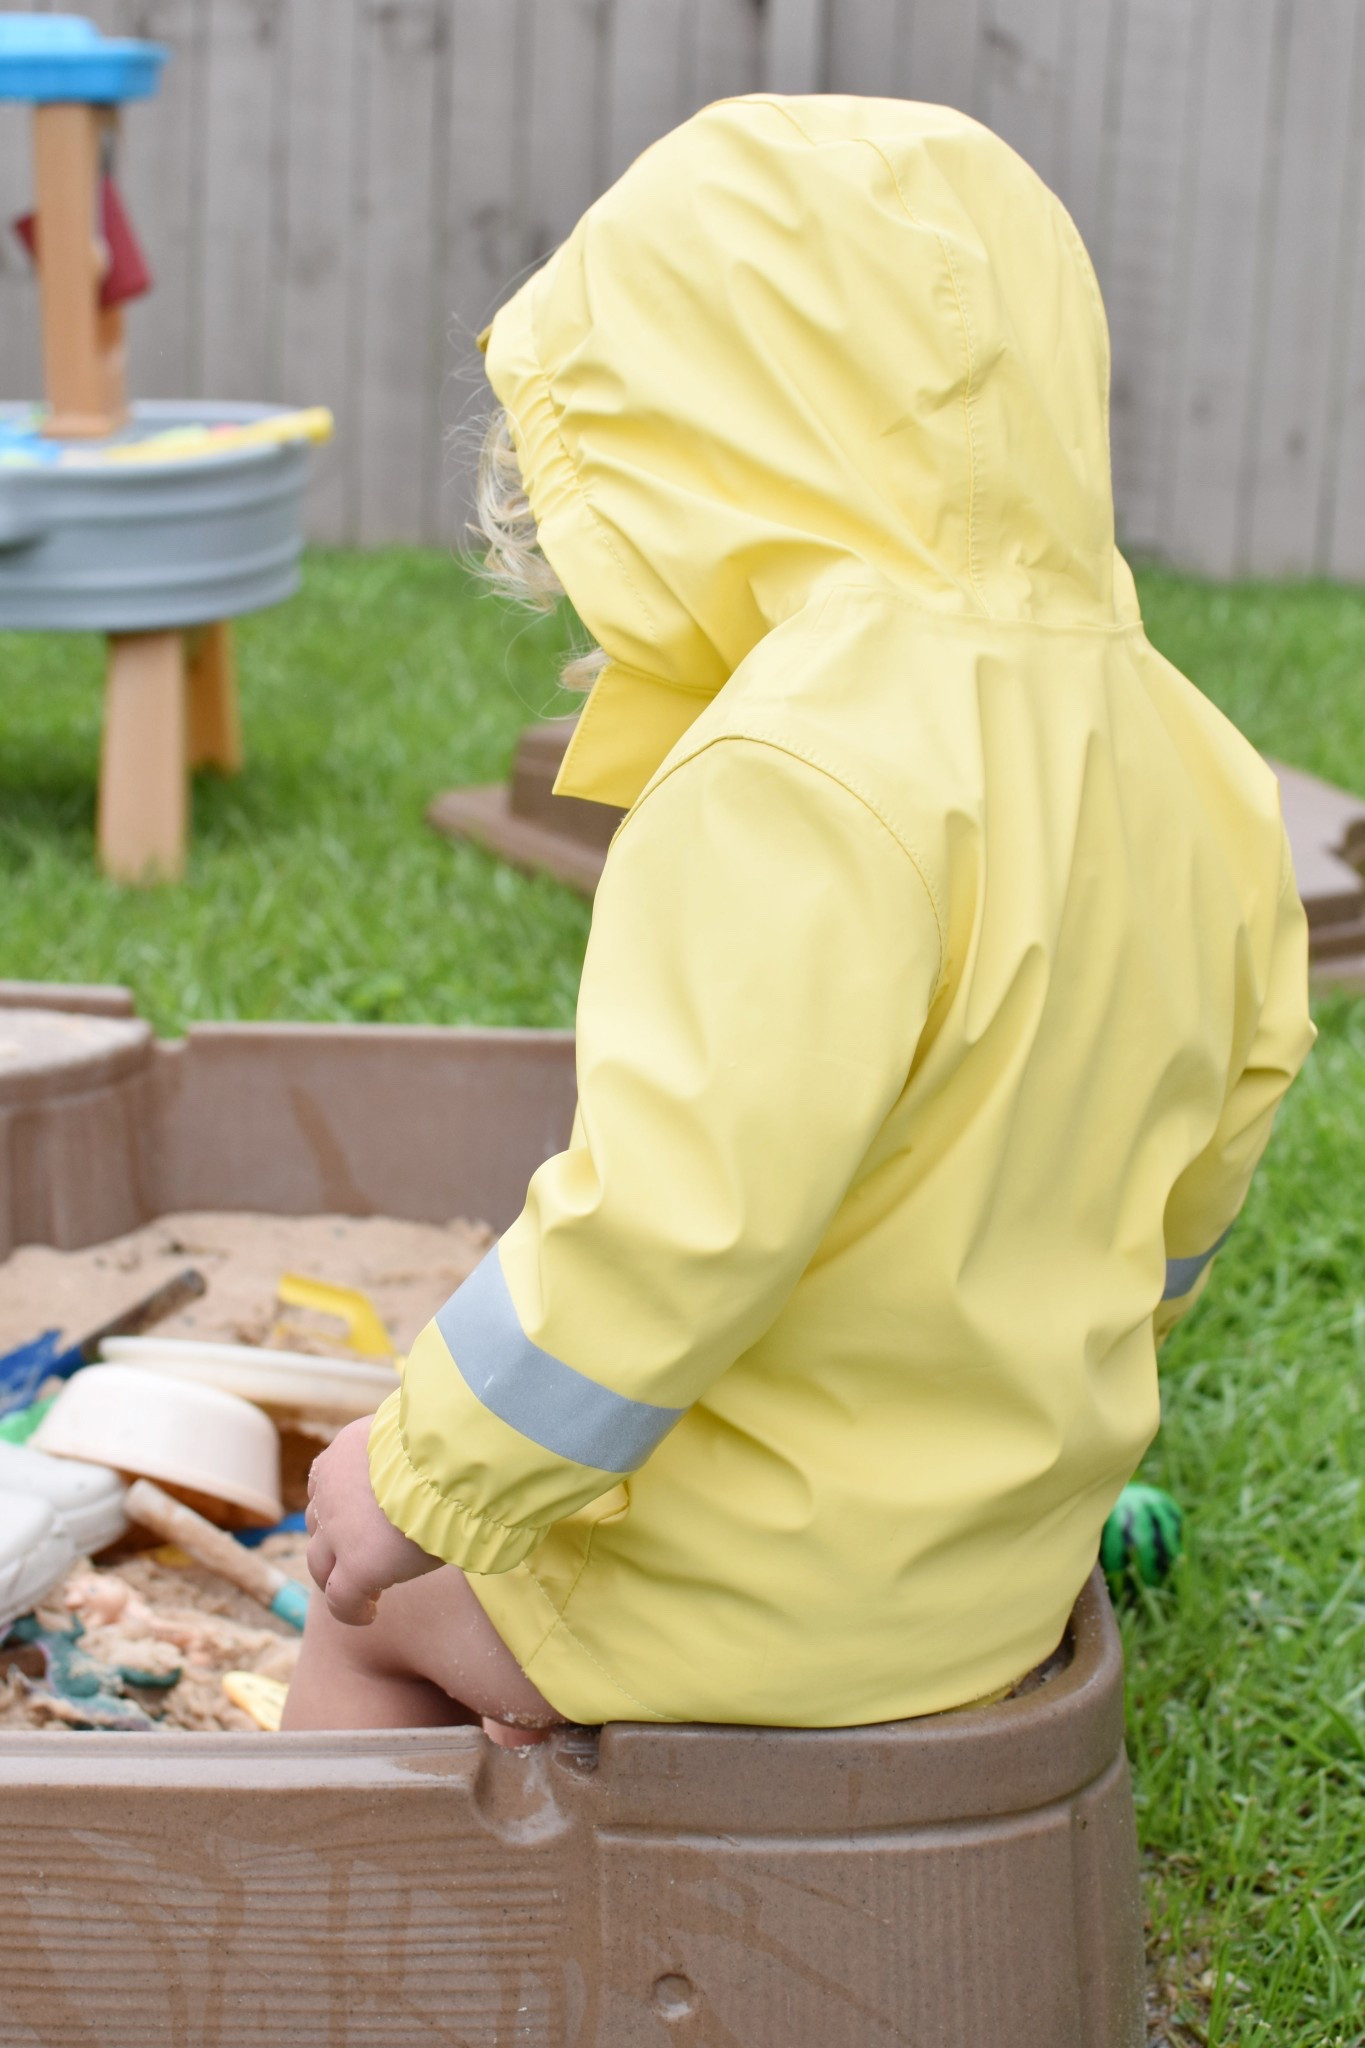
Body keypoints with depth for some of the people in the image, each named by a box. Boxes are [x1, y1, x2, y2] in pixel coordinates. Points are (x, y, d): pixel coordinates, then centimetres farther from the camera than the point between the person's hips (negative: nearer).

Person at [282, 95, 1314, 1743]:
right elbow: (1233, 1090, 13)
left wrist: (426, 1481, -17)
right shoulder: (1173, 749, 0)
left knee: (364, 1598, 18)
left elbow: (677, 1222, -30)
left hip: (766, 1591, -8)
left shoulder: (798, 777, -28)